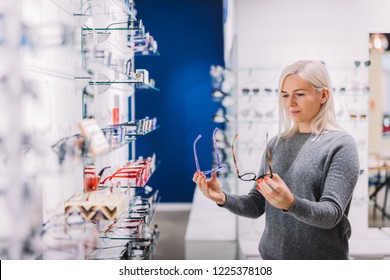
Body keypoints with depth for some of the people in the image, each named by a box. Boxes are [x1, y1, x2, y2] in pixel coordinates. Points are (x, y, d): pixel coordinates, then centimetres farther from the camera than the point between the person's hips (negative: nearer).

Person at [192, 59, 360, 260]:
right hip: (272, 257, 4)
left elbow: (331, 214, -18)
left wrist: (291, 204, -34)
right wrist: (223, 198, -15)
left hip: (320, 260, -4)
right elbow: (257, 206, 3)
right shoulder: (276, 143, 3)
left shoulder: (340, 145, -10)